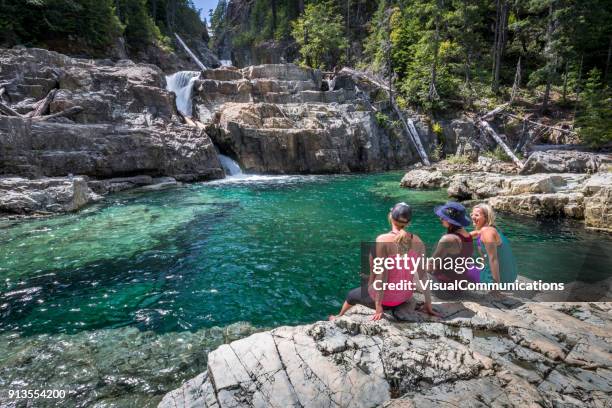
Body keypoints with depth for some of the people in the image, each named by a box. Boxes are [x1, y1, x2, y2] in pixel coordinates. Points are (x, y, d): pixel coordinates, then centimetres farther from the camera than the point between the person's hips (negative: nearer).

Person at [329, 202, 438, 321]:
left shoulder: (382, 240, -24)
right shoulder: (417, 241, -10)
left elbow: (382, 275, -24)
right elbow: (423, 275, -8)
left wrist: (378, 307, -17)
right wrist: (428, 305, 1)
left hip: (385, 297, -5)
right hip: (405, 296, 5)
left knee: (351, 295, 27)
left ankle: (338, 317, 56)